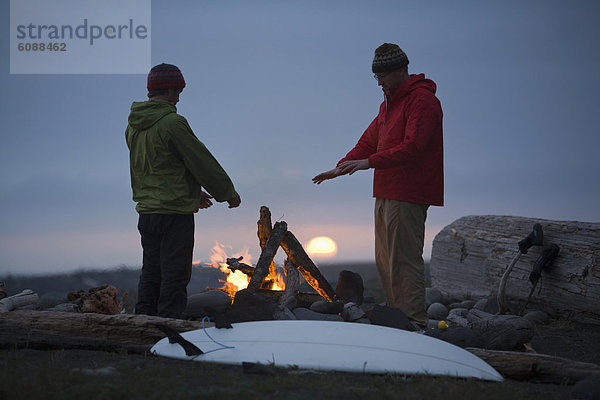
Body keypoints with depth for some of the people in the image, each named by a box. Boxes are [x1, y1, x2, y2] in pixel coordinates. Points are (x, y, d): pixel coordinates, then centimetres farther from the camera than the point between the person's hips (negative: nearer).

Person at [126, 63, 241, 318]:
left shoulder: (134, 126, 11)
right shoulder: (171, 122, -16)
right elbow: (201, 161, -10)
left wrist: (193, 192, 27)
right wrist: (228, 192, 4)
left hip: (146, 211, 8)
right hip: (174, 212, -8)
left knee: (151, 273, 13)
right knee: (174, 276, -4)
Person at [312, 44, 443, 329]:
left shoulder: (422, 100, -10)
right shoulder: (389, 103, 21)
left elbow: (412, 148, -20)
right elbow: (369, 142, 24)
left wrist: (370, 162, -25)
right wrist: (340, 168, 12)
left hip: (408, 196, -10)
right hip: (385, 194, 10)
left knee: (404, 259, -11)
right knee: (385, 260, 9)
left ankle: (415, 324, -10)